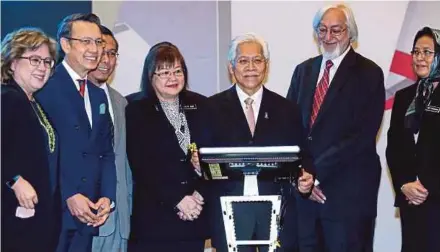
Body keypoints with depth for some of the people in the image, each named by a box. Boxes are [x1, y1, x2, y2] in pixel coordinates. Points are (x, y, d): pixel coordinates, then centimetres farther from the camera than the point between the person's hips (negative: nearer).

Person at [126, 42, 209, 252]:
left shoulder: (200, 106, 9)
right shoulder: (136, 111, 1)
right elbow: (141, 166, -6)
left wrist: (199, 195, -7)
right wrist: (177, 200, -12)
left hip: (195, 215, 3)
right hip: (153, 219, -2)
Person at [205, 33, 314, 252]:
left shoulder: (286, 109, 9)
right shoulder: (213, 108, 4)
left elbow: (300, 155, 8)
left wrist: (305, 178, -11)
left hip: (276, 208, 2)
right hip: (229, 210, -1)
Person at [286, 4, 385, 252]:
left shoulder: (369, 73, -4)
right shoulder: (304, 70, 12)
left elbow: (363, 135, -13)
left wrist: (316, 173, -15)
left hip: (348, 191, -4)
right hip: (305, 187, 4)